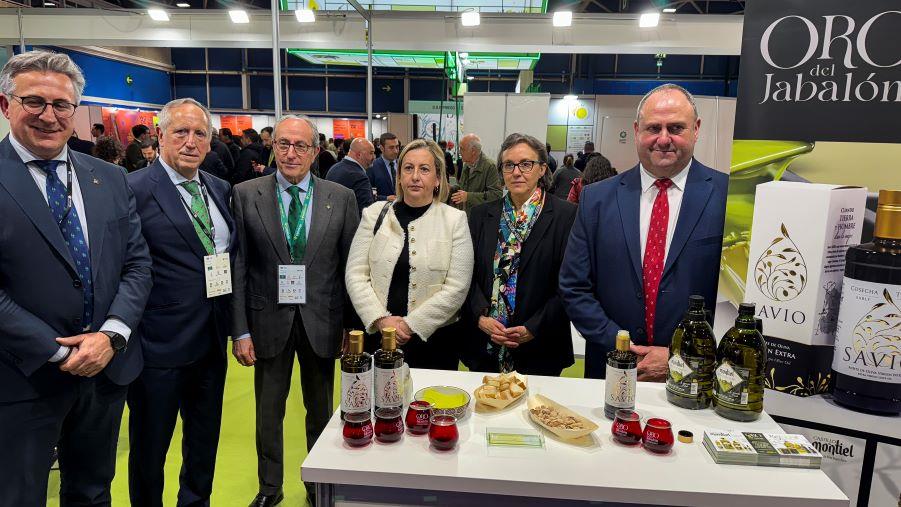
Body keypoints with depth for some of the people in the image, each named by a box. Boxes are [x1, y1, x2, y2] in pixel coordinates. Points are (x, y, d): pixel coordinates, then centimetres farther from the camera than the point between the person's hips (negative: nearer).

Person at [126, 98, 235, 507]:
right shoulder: (133, 190, -13)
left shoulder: (220, 189, 8)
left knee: (205, 440, 23)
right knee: (150, 447, 14)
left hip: (212, 340, 7)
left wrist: (234, 323, 6)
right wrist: (123, 336, -15)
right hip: (160, 345, -6)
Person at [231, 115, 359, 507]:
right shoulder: (246, 195, -3)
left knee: (321, 411, 17)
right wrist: (240, 330, -6)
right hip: (269, 320, 0)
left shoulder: (341, 198, -2)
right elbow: (238, 268, -3)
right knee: (268, 411, 16)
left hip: (322, 321, 1)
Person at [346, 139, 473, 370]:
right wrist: (381, 319, -13)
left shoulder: (455, 220, -3)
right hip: (377, 335, 2)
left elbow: (456, 289, -9)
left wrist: (411, 324, -13)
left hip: (434, 340, -1)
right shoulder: (374, 214, 3)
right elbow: (355, 275, -1)